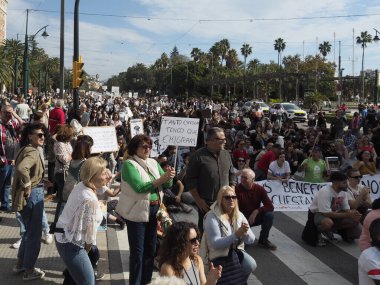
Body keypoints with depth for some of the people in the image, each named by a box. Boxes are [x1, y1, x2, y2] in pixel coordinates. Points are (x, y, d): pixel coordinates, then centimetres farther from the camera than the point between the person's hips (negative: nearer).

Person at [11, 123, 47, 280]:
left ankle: (20, 264, 35)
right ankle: (29, 271, 16)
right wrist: (27, 187, -25)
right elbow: (21, 168, -39)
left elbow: (21, 168, 22)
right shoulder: (32, 152, -20)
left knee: (30, 231, 23)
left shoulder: (27, 149, 11)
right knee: (35, 233, 3)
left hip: (33, 194, 10)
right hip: (33, 195, -10)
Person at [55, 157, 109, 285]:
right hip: (70, 244, -10)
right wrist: (86, 250, -4)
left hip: (64, 236, 10)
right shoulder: (90, 200, -28)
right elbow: (90, 232, -20)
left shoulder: (81, 185, -1)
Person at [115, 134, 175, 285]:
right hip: (137, 212, -7)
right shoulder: (129, 164, -12)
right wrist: (161, 179, -28)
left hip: (154, 210, 7)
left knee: (151, 248, 16)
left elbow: (167, 185, 5)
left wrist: (169, 177, -18)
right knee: (137, 251, 1)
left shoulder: (153, 163, 8)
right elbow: (139, 187, -24)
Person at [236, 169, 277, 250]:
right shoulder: (237, 189, -18)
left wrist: (256, 211, -29)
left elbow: (270, 206, -17)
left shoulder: (259, 189, -11)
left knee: (269, 214, -26)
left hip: (256, 217, 3)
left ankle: (263, 240, -4)